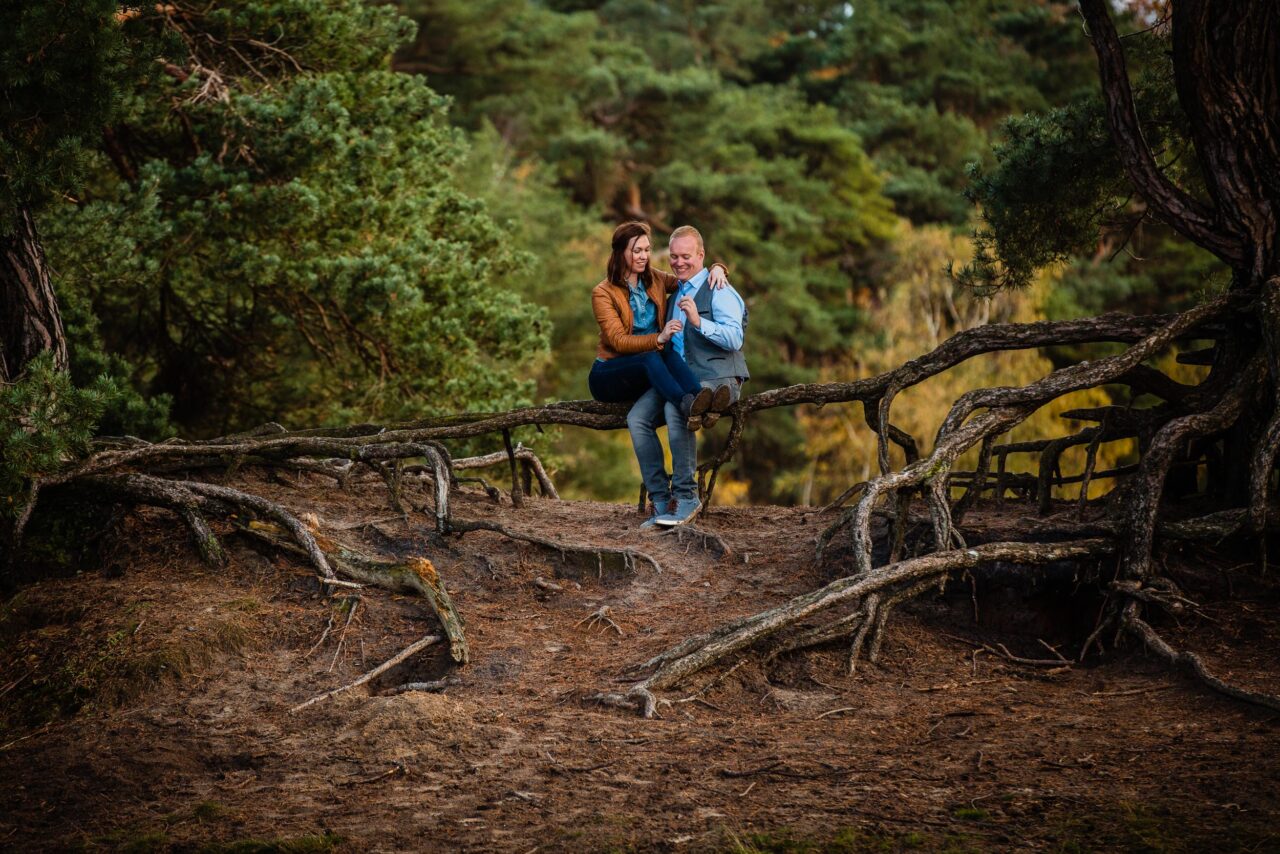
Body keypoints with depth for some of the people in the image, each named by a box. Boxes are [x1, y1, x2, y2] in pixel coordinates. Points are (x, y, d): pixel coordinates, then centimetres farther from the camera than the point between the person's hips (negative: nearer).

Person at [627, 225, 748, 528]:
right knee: (637, 417, -17)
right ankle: (662, 501, -16)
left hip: (716, 378, -7)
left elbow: (735, 338, -18)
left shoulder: (718, 290, -4)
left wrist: (698, 321, -28)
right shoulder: (676, 292, 22)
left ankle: (687, 498, -25)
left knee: (675, 411, -35)